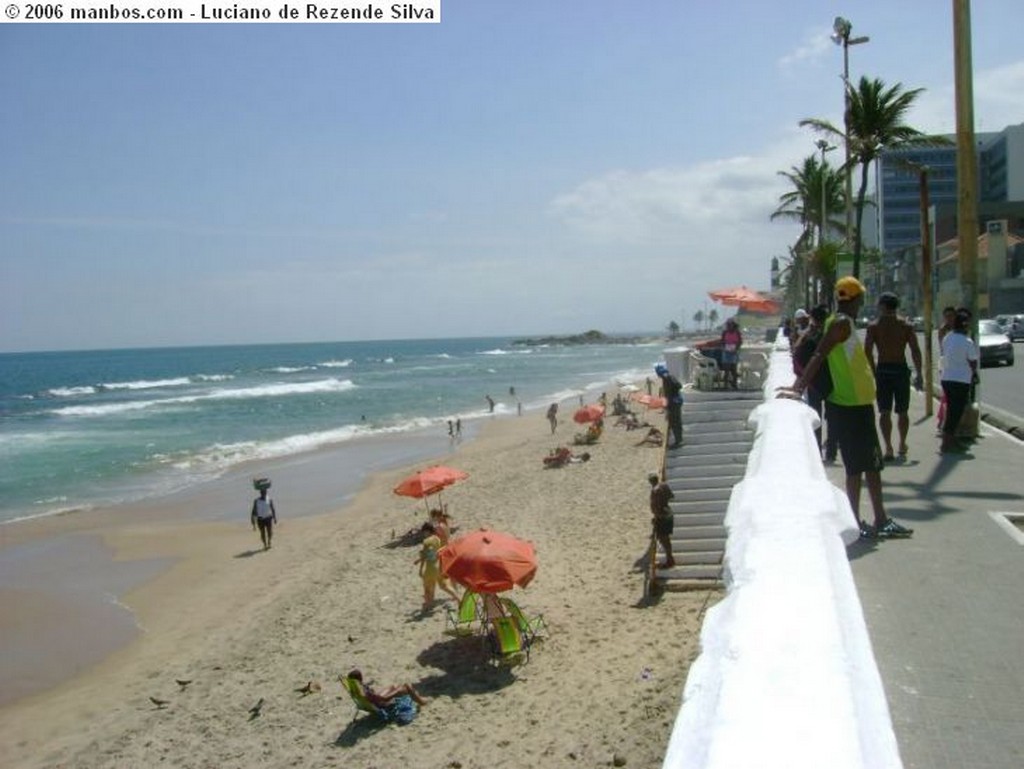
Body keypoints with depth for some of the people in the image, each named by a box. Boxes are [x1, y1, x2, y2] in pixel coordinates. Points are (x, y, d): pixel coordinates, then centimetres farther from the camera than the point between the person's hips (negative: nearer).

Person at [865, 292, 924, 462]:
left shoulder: (874, 326, -2)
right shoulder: (906, 325, 2)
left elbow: (867, 351, -8)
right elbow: (916, 351, -3)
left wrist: (873, 371, -1)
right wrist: (918, 374, 0)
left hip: (883, 371, -1)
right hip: (901, 370, 1)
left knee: (885, 412, 1)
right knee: (902, 412, 14)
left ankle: (889, 449, -6)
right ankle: (902, 446, 21)